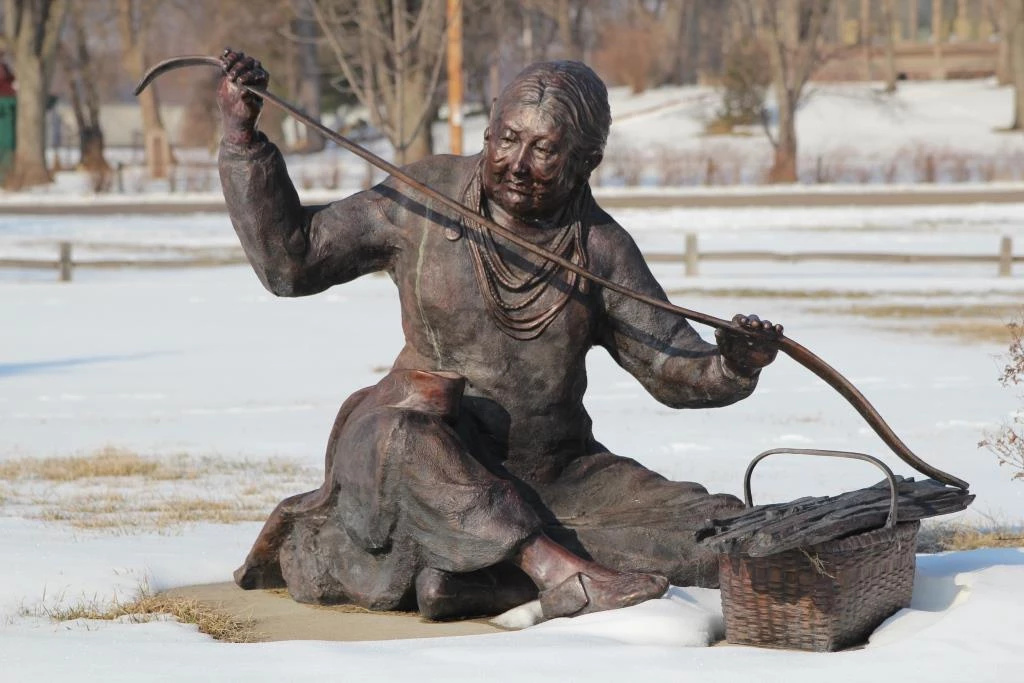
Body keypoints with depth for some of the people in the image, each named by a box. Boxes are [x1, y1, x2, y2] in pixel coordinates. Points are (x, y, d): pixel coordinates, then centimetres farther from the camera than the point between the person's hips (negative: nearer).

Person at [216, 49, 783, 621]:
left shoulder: (602, 251, 1)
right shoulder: (425, 199, -2)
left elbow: (675, 369, 2)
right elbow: (289, 260, -1)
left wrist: (731, 368, -20)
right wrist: (243, 137, -10)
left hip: (557, 476, 3)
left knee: (725, 532, -19)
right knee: (396, 432, -38)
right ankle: (562, 572, -44)